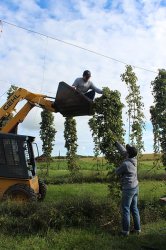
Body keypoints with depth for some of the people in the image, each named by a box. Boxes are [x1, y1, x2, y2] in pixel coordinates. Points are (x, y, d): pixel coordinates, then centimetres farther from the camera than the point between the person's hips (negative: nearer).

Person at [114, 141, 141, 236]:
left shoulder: (125, 164, -24)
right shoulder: (134, 159, -2)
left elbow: (117, 172, -7)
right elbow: (123, 151, 10)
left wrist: (120, 167, 11)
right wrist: (116, 142, 17)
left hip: (128, 189, -8)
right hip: (135, 187, 8)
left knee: (126, 209, 3)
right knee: (134, 208, 16)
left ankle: (126, 230, 10)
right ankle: (137, 228, 23)